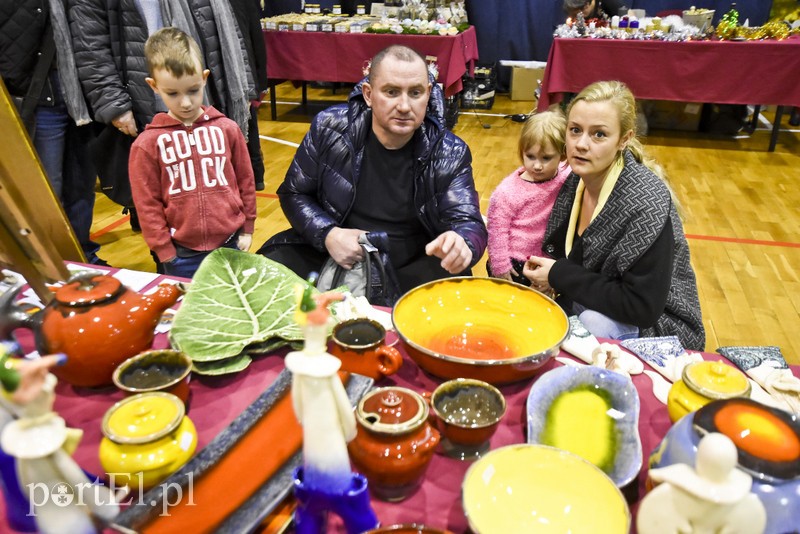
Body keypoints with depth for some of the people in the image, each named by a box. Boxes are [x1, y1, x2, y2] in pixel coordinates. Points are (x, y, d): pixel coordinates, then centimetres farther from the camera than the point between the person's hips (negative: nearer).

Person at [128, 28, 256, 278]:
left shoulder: (226, 128, -1)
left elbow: (245, 181, 7)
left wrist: (247, 229, 9)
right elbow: (147, 204, -1)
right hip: (182, 254, -1)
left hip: (231, 245, 1)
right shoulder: (148, 143, -5)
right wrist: (164, 252, -2)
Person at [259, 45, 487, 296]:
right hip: (331, 255, 1)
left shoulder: (450, 154, -8)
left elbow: (469, 223, -12)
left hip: (411, 269, 0)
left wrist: (462, 245, -40)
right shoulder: (329, 128, -7)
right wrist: (327, 234, -17)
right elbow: (293, 193, 4)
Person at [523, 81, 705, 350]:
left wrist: (559, 276, -22)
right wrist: (547, 275, -9)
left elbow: (642, 307, -27)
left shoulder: (645, 203, -26)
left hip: (654, 322, -6)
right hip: (590, 305, 7)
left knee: (593, 321, -33)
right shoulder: (575, 180, -4)